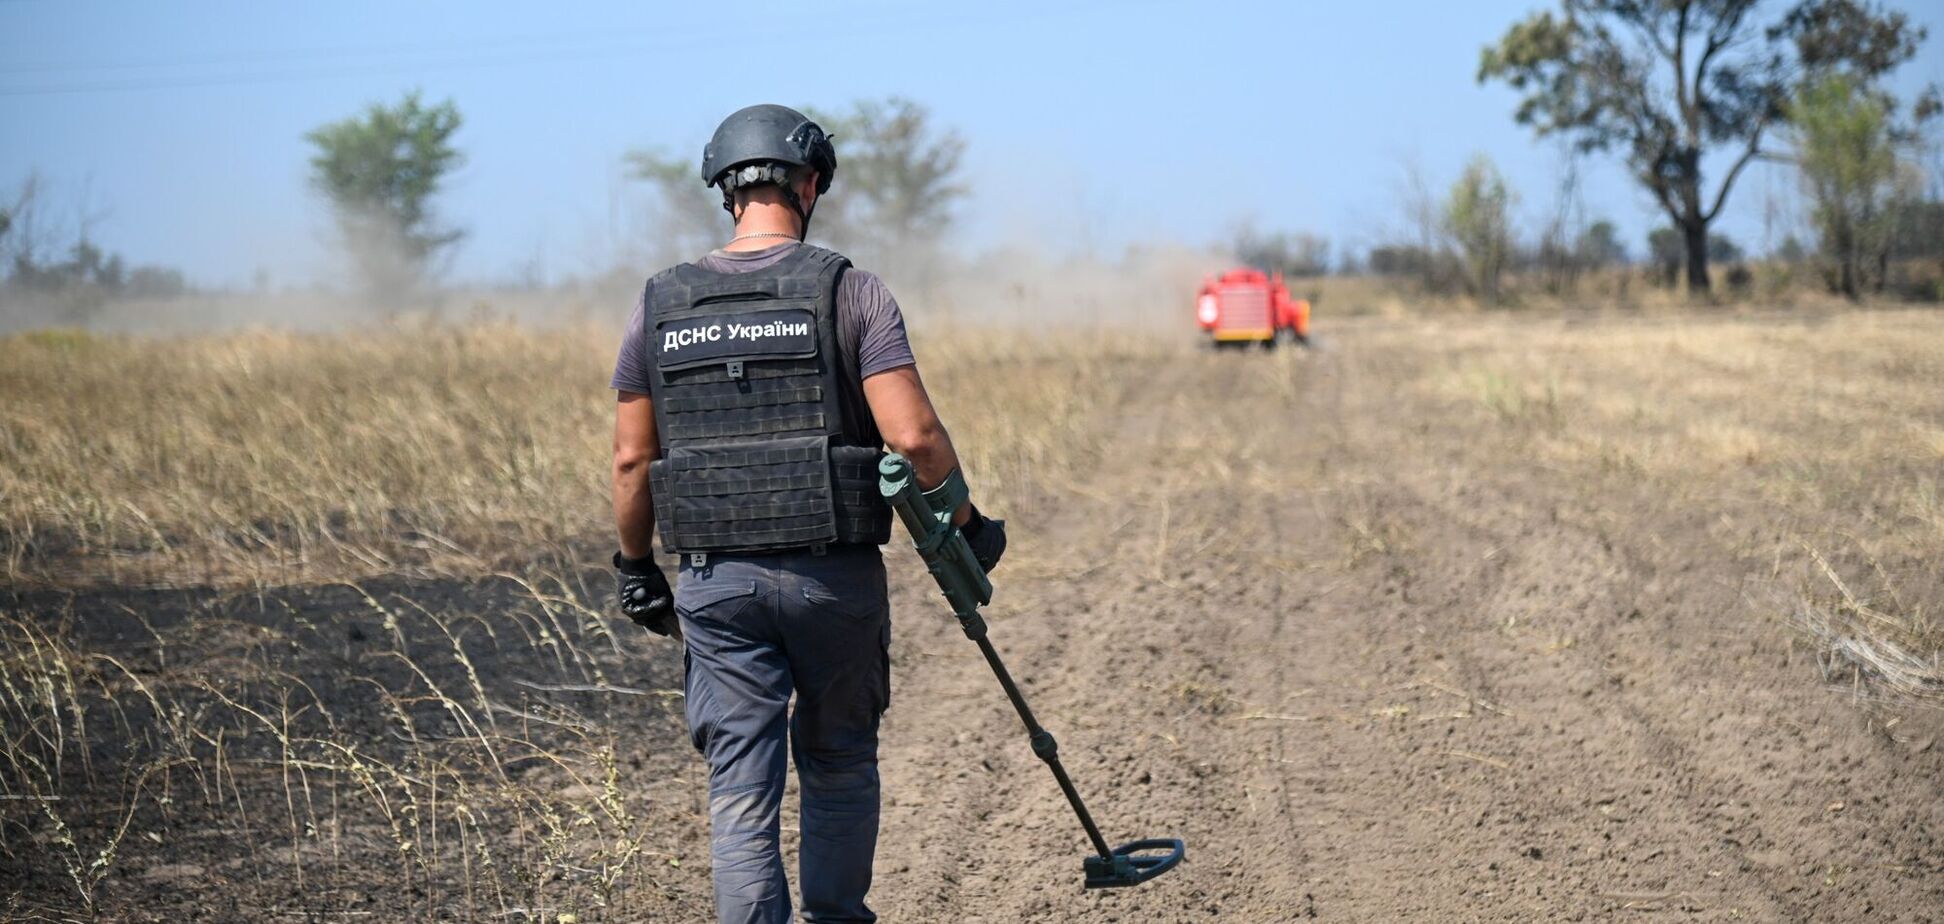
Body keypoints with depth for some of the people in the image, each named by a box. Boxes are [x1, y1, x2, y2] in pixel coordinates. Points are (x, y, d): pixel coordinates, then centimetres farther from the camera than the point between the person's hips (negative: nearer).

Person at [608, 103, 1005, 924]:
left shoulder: (660, 307, 3)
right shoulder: (849, 290, -6)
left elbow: (632, 459, 5)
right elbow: (913, 434, -13)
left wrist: (635, 567, 17)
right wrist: (967, 524, 1)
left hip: (716, 579, 2)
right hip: (834, 573, -2)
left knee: (739, 788, 3)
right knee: (840, 766, 18)